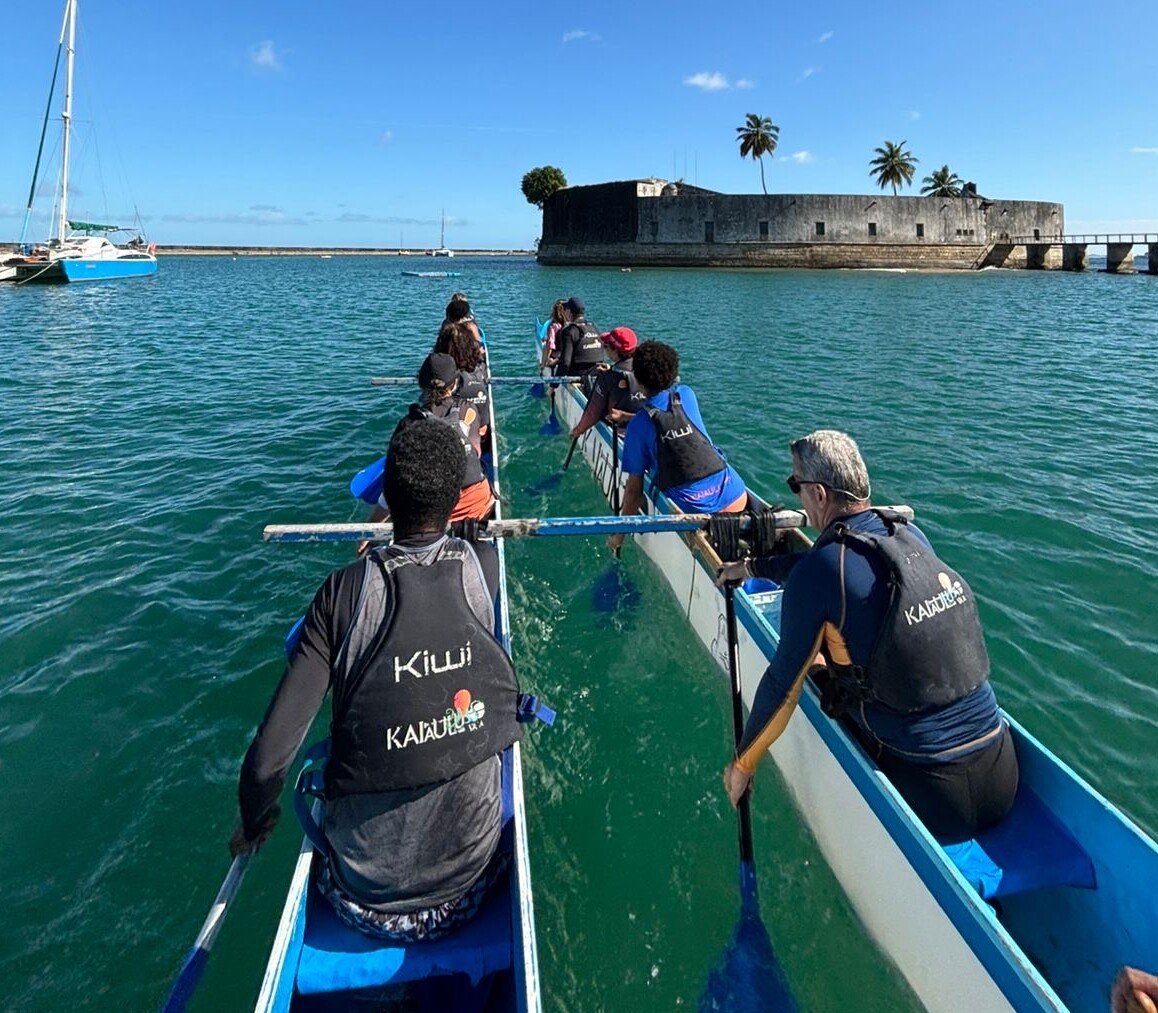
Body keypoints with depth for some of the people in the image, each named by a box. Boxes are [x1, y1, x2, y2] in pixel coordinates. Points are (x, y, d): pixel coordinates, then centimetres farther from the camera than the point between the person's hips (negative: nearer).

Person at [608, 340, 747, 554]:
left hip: (694, 511, -4)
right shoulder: (686, 394, 9)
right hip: (736, 498, 4)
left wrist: (619, 535, 11)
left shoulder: (637, 426, -1)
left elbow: (634, 487, 1)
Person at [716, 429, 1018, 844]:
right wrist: (754, 566, 34)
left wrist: (742, 763, 6)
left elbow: (782, 685, -9)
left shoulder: (817, 573, -17)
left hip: (932, 799, -6)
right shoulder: (914, 537, 3)